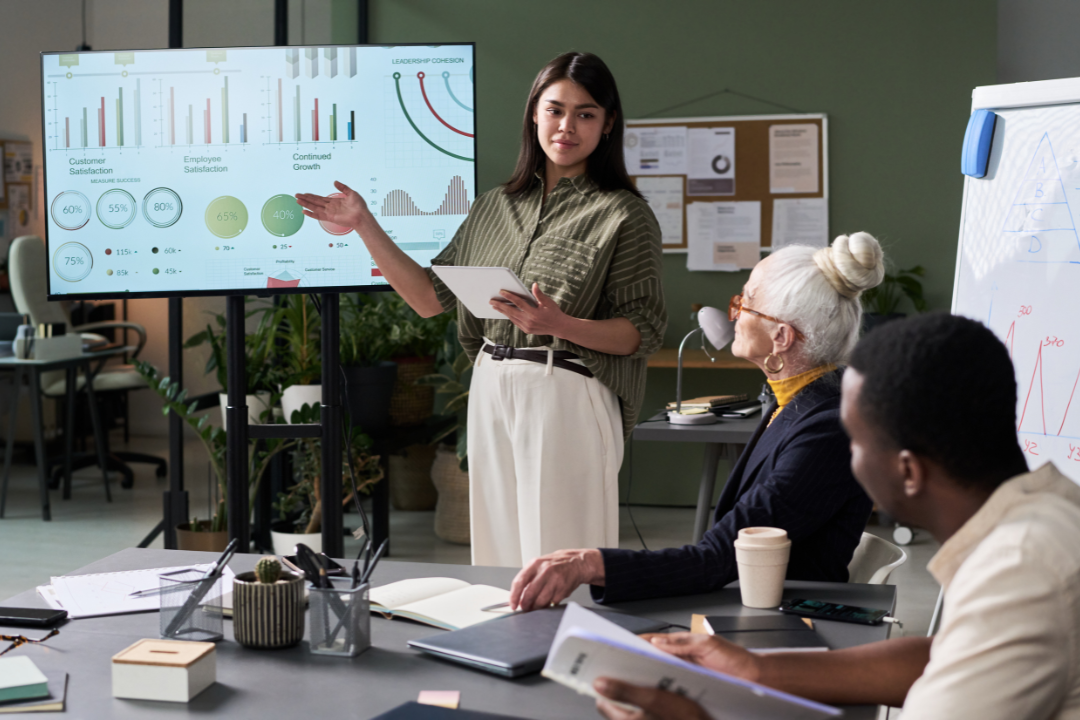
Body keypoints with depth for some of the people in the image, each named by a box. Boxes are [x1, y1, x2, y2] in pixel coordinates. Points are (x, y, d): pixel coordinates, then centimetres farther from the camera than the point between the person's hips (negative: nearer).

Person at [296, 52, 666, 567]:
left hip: (567, 398, -5)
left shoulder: (623, 215, -2)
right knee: (497, 560, 9)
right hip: (491, 391, 5)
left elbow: (643, 333, -6)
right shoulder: (497, 206, 14)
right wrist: (364, 225, 11)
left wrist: (560, 325, -22)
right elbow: (431, 297, 14)